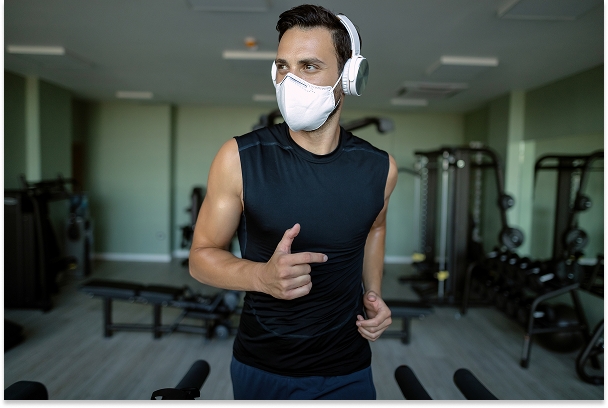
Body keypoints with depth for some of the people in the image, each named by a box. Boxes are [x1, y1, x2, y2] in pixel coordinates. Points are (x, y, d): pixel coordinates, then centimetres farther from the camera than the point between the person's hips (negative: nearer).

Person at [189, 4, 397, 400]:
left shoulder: (380, 168, -8)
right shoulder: (240, 158, -17)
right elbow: (202, 254, -9)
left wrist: (373, 293, 1)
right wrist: (263, 275, -28)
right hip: (261, 368, -1)